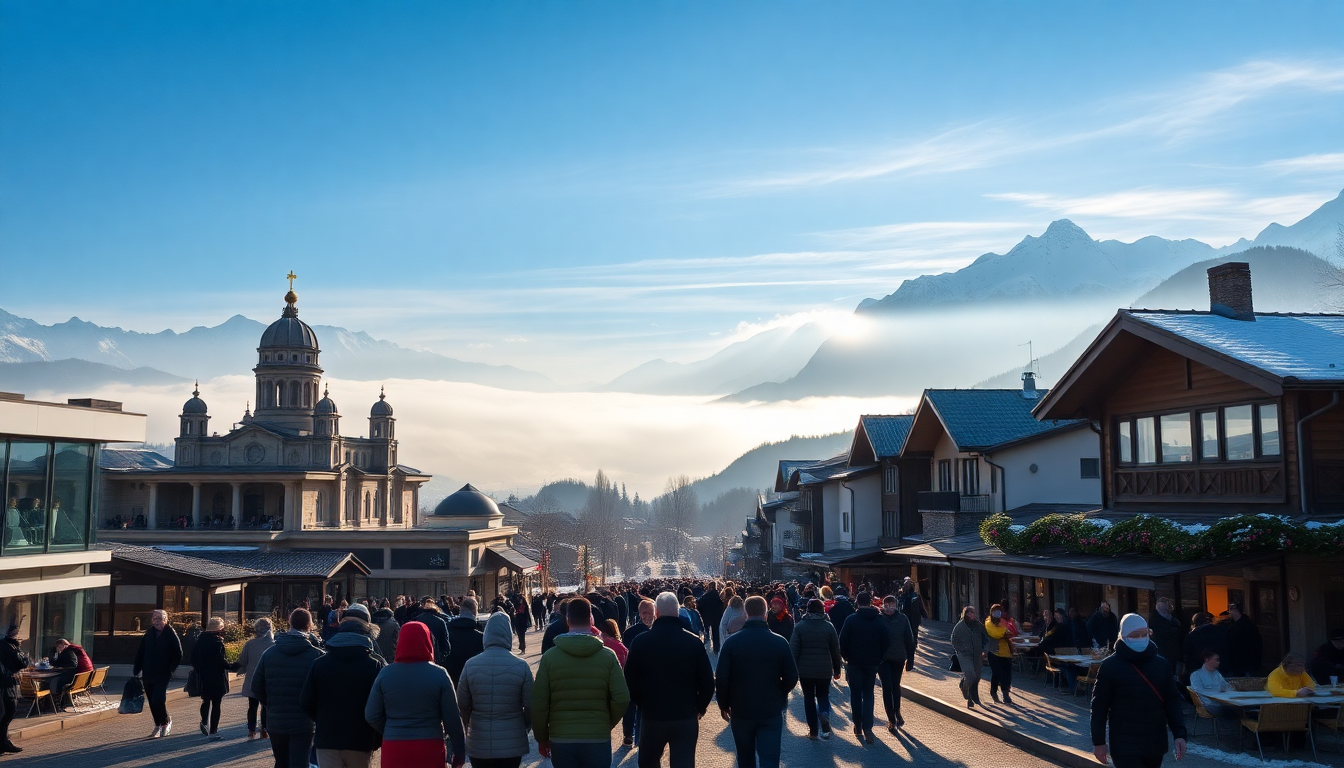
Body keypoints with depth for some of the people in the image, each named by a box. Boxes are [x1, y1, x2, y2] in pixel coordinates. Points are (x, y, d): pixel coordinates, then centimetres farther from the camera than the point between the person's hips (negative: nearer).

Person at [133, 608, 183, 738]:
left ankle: (166, 722, 9)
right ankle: (159, 725, 24)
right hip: (148, 674, 5)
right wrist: (136, 670, 5)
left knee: (158, 699, -13)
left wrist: (171, 669, -10)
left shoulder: (171, 634, -5)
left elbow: (178, 654, -2)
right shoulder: (148, 634, 7)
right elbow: (140, 653, 11)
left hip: (163, 674, -5)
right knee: (152, 701, 9)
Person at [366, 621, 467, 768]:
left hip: (393, 749, 2)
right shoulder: (439, 674, -8)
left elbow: (371, 715, 1)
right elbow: (453, 718, -6)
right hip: (430, 749, -1)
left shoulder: (385, 673, -2)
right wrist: (459, 752, 4)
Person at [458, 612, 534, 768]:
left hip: (478, 745, 1)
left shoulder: (471, 665, -7)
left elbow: (463, 705, 0)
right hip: (512, 745, -1)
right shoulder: (521, 666, -10)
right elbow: (530, 706, -6)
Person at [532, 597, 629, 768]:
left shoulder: (549, 656, -5)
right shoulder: (607, 656, -5)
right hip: (598, 740, 0)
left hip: (561, 741, 0)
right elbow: (621, 699, -8)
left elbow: (538, 704, -4)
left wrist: (542, 738, 9)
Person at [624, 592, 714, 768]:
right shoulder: (694, 641, -8)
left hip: (652, 715, 0)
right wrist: (700, 707, 10)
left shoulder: (640, 641, -7)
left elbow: (630, 680, -2)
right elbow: (707, 681, -5)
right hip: (686, 716, 0)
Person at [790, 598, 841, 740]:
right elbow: (835, 650, 3)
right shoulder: (829, 626, -2)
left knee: (809, 698, 12)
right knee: (823, 696, 17)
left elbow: (793, 650, -7)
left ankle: (813, 731, 11)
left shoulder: (800, 626, -4)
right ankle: (824, 714, -14)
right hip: (824, 670, 1)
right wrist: (837, 670, 13)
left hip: (805, 670, -1)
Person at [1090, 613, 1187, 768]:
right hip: (1125, 745, -4)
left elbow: (1172, 701, 8)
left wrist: (1179, 734, -2)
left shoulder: (1162, 664, 5)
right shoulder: (1110, 666, -7)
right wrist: (1099, 742, -4)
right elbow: (1099, 706, -3)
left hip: (1156, 744, 4)